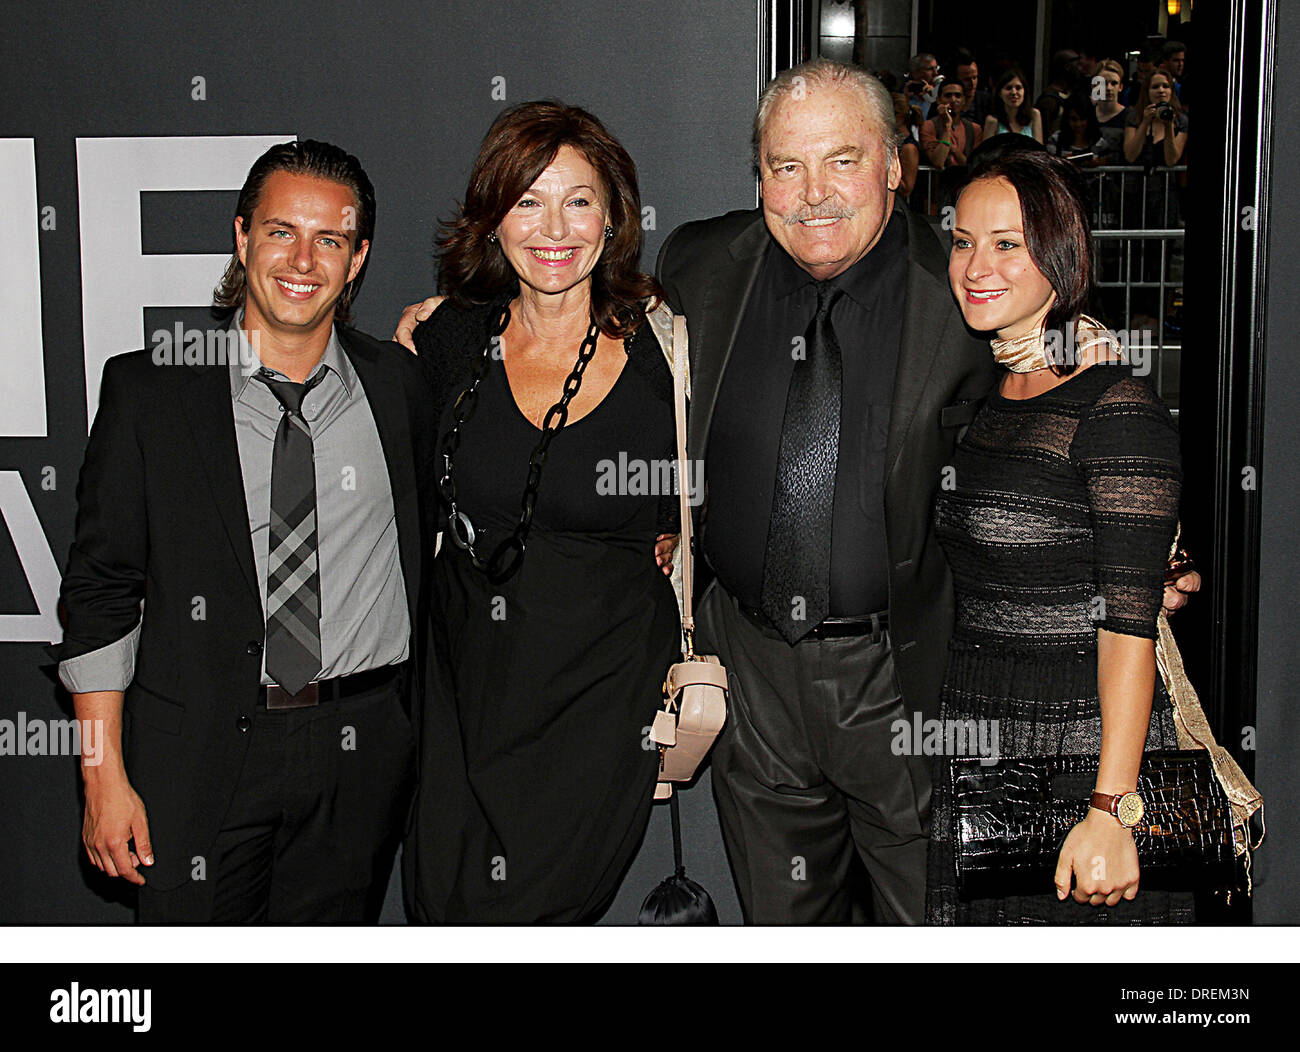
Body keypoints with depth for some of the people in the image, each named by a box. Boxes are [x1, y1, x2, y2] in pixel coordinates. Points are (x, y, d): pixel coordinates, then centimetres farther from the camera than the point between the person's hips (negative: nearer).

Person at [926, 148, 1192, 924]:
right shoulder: (985, 402, 9)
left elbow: (1130, 620, -18)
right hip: (972, 755, 7)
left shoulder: (1120, 410, -14)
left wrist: (1111, 809, -21)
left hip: (1085, 750, -7)